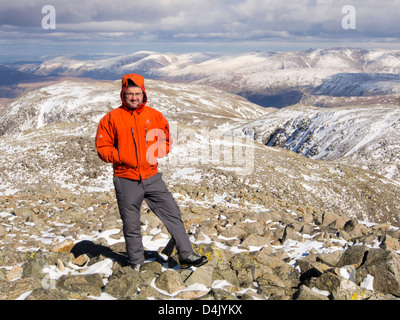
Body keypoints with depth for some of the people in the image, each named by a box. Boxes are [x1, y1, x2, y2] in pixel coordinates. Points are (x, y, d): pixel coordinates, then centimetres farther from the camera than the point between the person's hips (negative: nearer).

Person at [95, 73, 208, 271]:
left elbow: (166, 140, 16)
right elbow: (102, 147, 0)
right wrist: (121, 158, -13)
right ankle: (136, 264, 25)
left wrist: (154, 154, -2)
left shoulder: (154, 115, 5)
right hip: (126, 180, -2)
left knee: (173, 214, 1)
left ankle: (186, 256, 12)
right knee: (131, 226, 8)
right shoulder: (112, 118, -2)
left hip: (152, 178, 2)